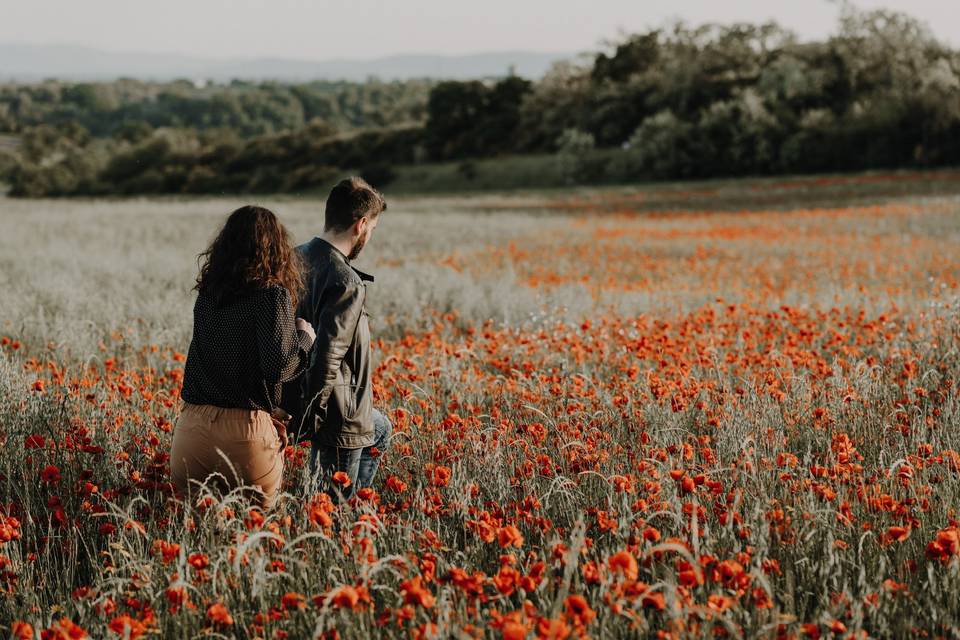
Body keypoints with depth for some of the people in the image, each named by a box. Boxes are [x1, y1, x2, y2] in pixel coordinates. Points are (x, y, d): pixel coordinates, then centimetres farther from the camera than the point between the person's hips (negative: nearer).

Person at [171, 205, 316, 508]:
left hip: (191, 424, 5)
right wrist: (305, 337, 2)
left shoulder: (207, 293, 9)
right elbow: (279, 366, -16)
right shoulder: (271, 294, -9)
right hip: (245, 429, -5)